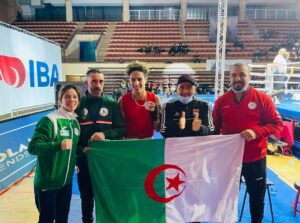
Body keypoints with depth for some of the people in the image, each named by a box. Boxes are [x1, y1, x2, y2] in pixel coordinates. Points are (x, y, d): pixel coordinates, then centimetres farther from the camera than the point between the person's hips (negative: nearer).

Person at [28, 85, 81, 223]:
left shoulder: (75, 122, 5)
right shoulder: (49, 120, -16)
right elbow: (33, 147, -22)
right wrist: (58, 145, -33)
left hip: (66, 180, 6)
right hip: (47, 181, -6)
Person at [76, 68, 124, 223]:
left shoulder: (112, 104, 0)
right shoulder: (79, 104, 1)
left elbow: (121, 130, -2)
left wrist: (105, 134, -20)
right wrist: (80, 149, -12)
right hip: (84, 158, 1)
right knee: (86, 196, 16)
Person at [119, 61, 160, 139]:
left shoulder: (155, 99, -5)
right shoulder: (123, 100, -8)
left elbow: (158, 128, -2)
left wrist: (154, 113, -15)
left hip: (148, 139, 1)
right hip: (129, 140, -1)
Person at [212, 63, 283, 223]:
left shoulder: (263, 99, -8)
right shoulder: (221, 101, -1)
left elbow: (277, 124, -7)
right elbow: (214, 128, 5)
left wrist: (256, 131, -24)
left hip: (255, 158, -1)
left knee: (257, 197, 19)